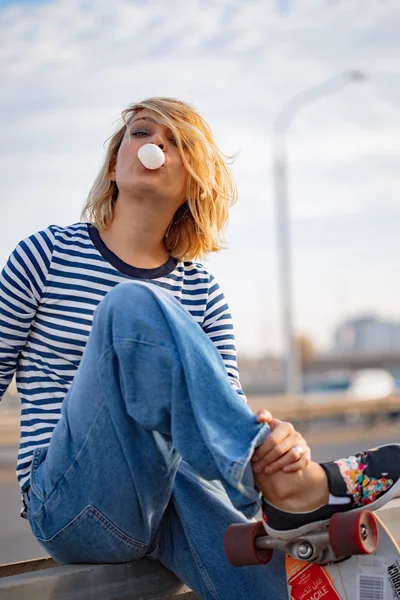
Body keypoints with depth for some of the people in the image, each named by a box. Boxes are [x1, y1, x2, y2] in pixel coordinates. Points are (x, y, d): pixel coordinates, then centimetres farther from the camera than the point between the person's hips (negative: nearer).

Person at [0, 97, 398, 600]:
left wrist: (276, 441, -16)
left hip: (183, 481, 2)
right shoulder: (46, 255, 5)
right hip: (77, 511, -1)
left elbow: (231, 405, 6)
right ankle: (290, 487, -27)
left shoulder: (200, 290, 12)